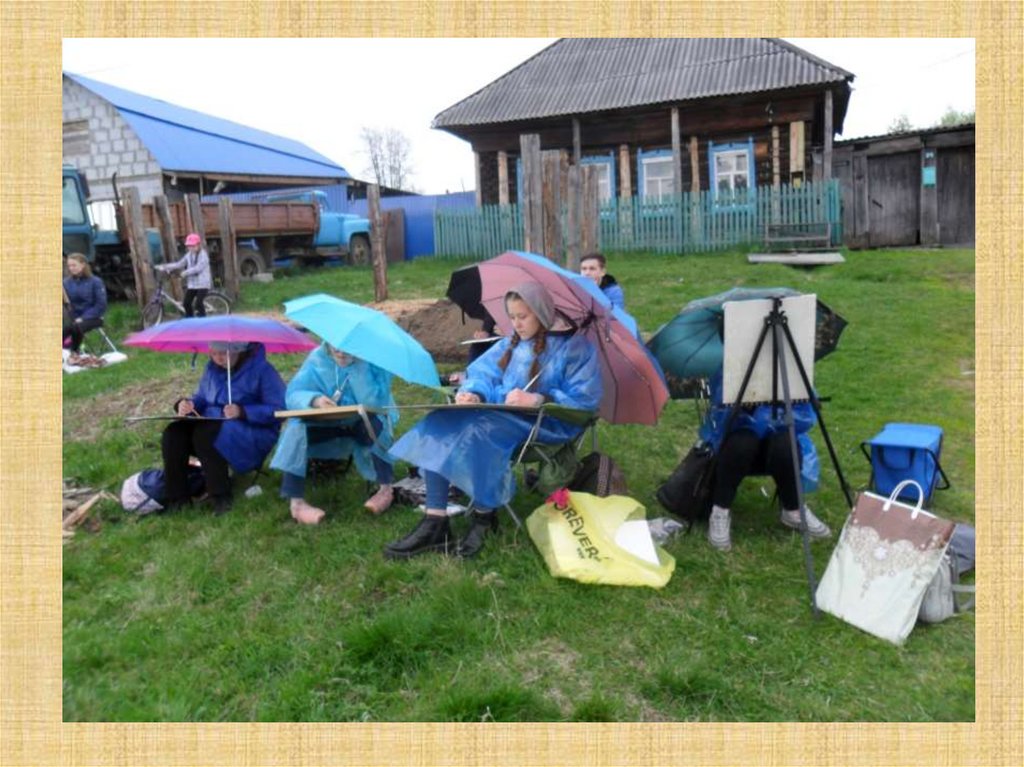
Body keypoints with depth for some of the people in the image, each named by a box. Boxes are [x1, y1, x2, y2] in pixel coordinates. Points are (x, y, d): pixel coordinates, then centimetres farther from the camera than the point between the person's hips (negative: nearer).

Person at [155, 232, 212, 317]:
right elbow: (179, 264, 5)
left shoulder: (203, 255, -11)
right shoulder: (189, 255, 10)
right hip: (192, 284, 7)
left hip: (202, 284, -7)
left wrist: (186, 272, -33)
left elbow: (198, 268, -23)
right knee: (186, 303, 1)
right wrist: (164, 267, -4)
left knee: (198, 303, -16)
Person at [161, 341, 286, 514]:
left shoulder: (261, 369, -11)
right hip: (211, 428, 7)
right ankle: (177, 497, -12)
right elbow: (201, 397, 19)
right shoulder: (212, 367, 9)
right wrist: (188, 404, -5)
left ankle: (221, 497, -23)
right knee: (173, 433, -17)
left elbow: (279, 410, -16)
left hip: (252, 434, -7)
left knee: (205, 434, -33)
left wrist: (243, 412, -26)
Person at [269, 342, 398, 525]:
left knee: (375, 422, -35)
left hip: (365, 426, -2)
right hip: (328, 426, 2)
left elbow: (375, 402, -29)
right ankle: (295, 502, -27)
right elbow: (293, 394, -18)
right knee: (297, 426, -25)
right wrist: (314, 399, -40)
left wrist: (357, 365, -32)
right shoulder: (318, 358, -10)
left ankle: (386, 488, -21)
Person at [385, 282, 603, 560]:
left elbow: (585, 399, -10)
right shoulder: (509, 344, 19)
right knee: (440, 422, -20)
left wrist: (537, 399, -21)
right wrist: (474, 394, -12)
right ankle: (435, 522, -23)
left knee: (479, 428, -35)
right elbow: (483, 374, 12)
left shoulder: (573, 347, -1)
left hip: (545, 423, -6)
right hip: (501, 416, 7)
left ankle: (483, 517, -15)